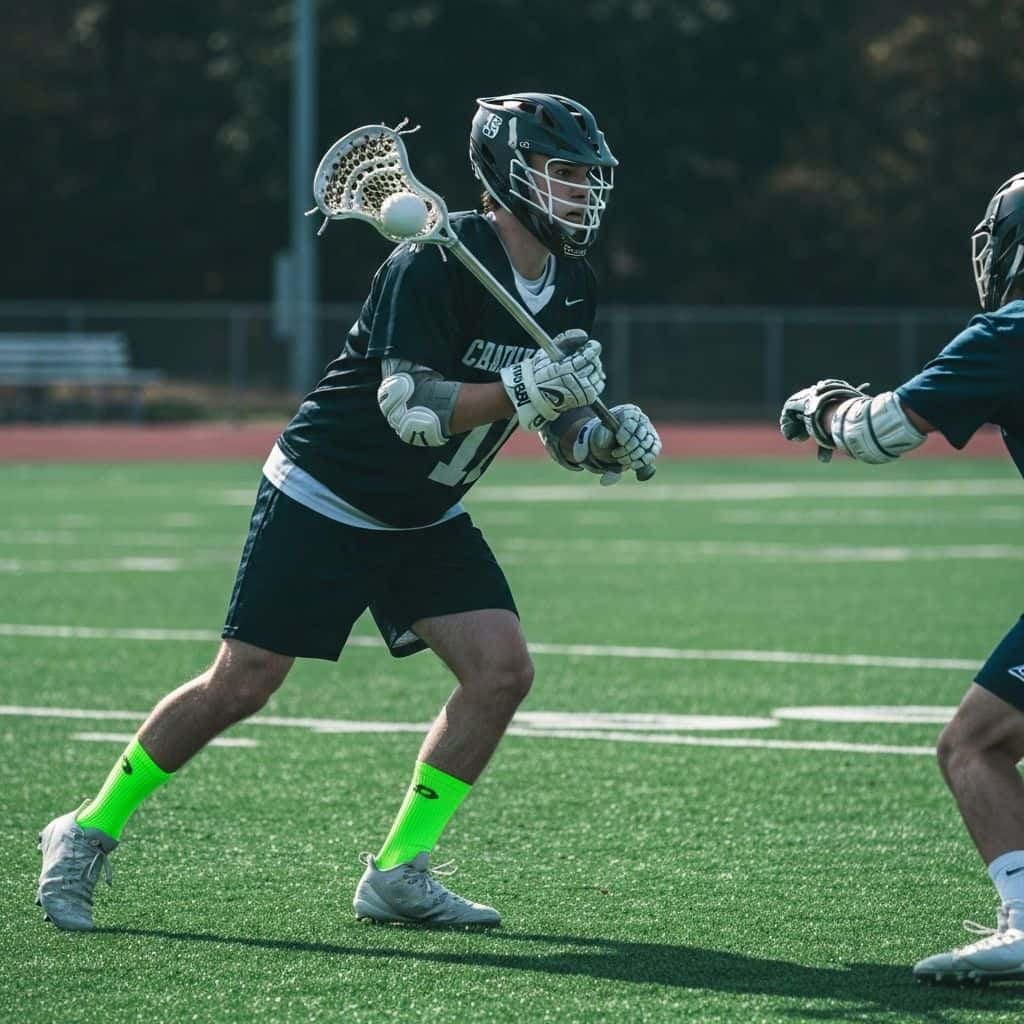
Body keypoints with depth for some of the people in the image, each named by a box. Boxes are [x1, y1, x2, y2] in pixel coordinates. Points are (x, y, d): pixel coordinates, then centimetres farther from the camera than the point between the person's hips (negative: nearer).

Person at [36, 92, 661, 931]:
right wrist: (522, 389, -41)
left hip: (428, 519, 7)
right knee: (241, 686, -5)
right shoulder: (436, 261, -23)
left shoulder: (572, 288, 1)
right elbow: (410, 407, -31)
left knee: (502, 669, -9)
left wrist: (608, 439, -15)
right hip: (324, 499, -7)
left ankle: (399, 872, 0)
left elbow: (563, 431, 7)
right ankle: (90, 832, 13)